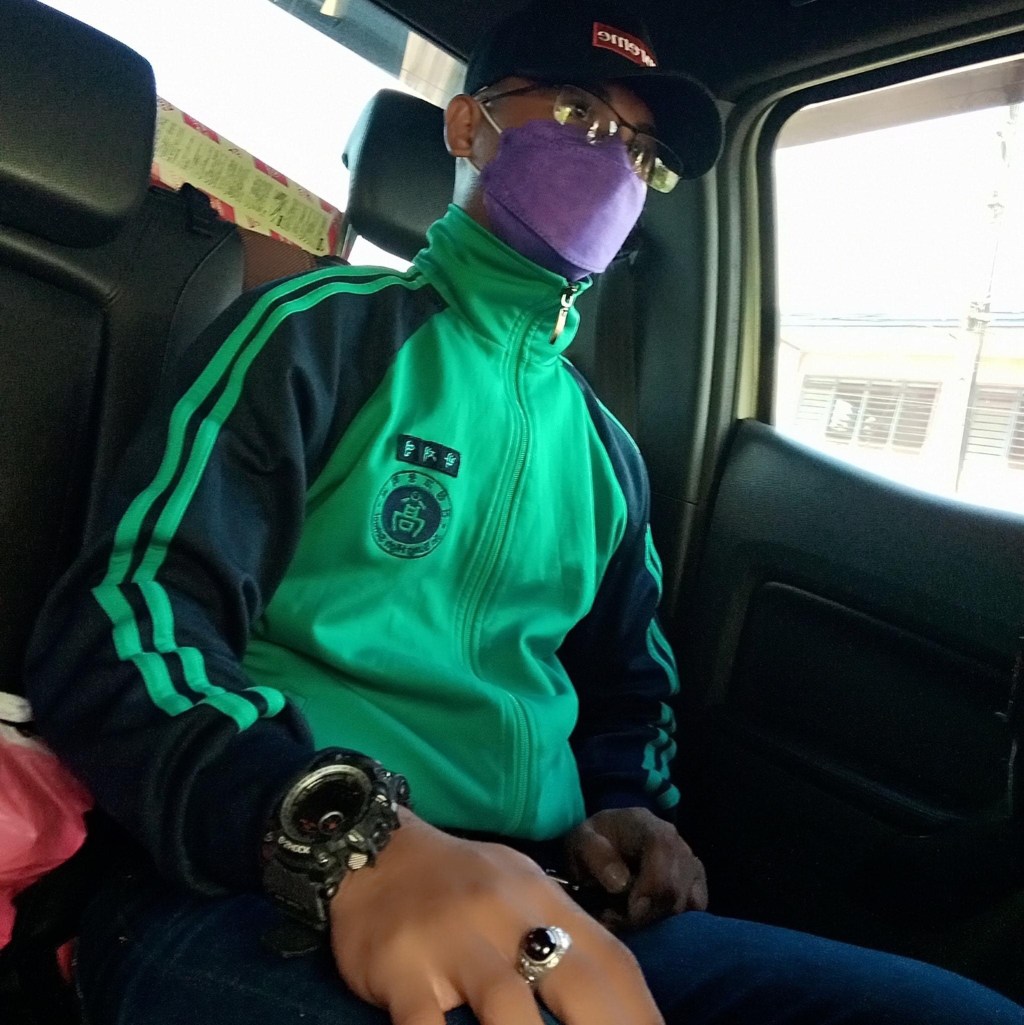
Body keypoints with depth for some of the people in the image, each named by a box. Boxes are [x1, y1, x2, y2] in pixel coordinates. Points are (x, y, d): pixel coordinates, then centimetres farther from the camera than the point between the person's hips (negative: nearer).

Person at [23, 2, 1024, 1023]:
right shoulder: (323, 329, 1)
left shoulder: (605, 449, 18)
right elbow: (121, 626, -11)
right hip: (250, 896, -8)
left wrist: (629, 810, 4)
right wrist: (350, 836, -30)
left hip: (546, 920, 9)